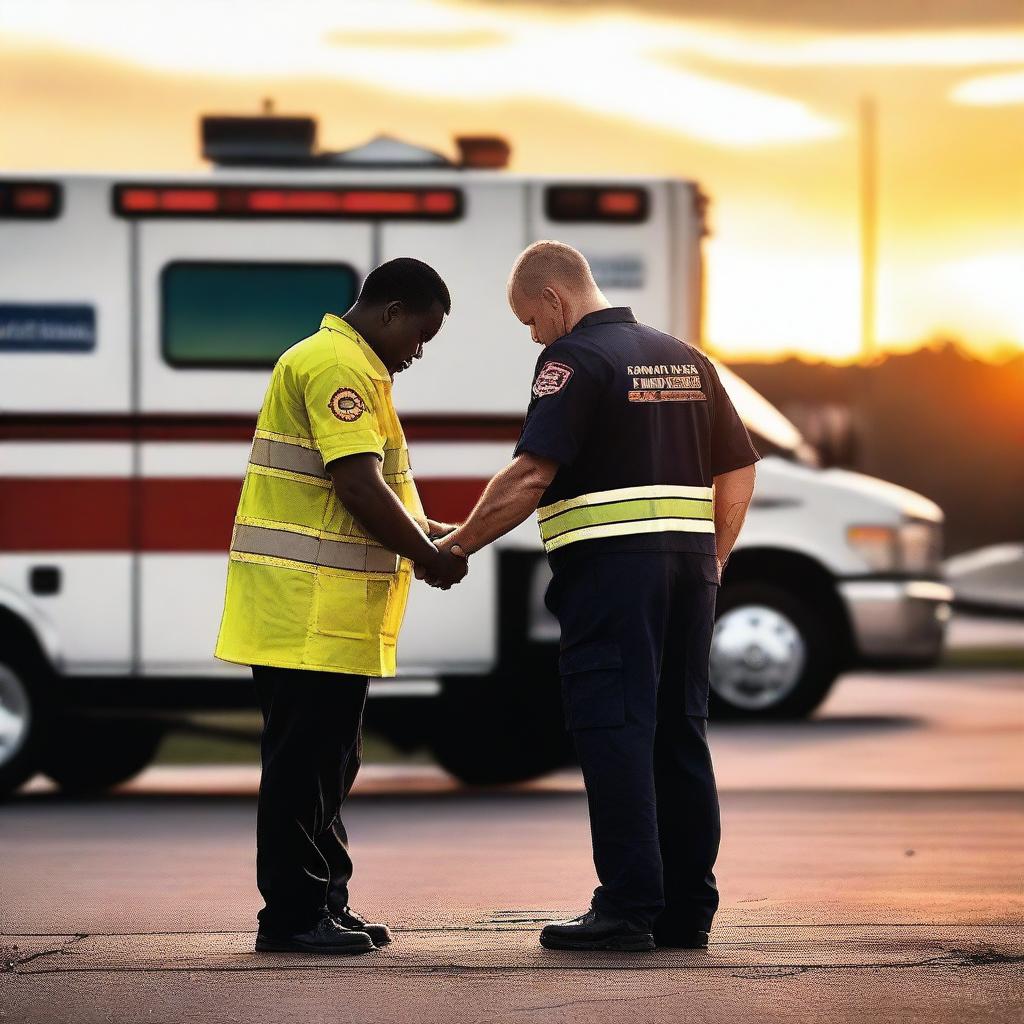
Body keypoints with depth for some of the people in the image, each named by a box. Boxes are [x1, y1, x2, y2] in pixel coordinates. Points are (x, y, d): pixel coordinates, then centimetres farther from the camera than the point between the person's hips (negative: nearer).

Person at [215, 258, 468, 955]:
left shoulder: (353, 366, 22)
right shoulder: (337, 365, -13)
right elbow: (358, 486, -20)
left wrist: (427, 532, 13)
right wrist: (426, 558, -10)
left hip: (330, 610, 11)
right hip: (308, 604, -11)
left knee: (328, 763, 13)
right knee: (305, 760, -7)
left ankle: (325, 906, 18)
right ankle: (292, 915, -4)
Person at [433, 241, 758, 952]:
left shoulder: (577, 358, -6)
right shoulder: (686, 359, 17)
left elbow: (530, 476, -15)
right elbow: (739, 471, 17)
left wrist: (458, 547, -7)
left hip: (611, 566, -7)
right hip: (689, 562, 7)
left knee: (614, 733, -6)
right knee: (680, 733, 9)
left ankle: (628, 908, -10)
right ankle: (688, 912, 10)